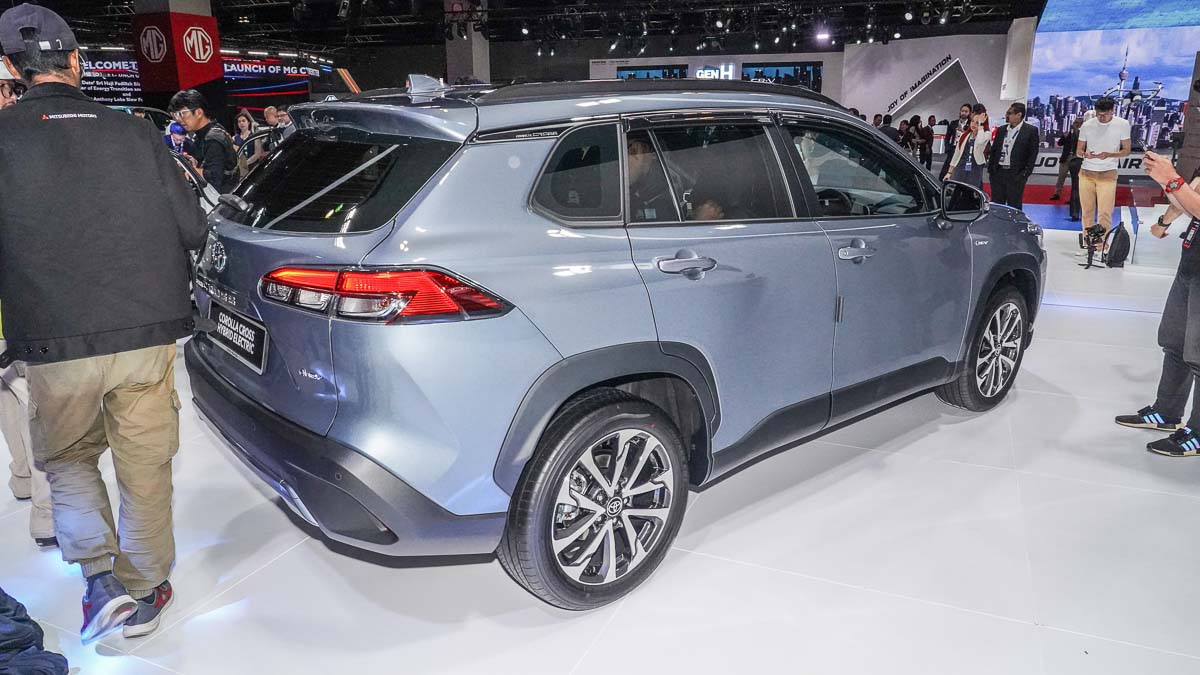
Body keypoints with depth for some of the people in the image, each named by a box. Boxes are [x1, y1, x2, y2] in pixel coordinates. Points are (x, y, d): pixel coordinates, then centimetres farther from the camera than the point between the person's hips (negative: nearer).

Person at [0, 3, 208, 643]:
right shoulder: (135, 133, -2)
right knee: (146, 464, 14)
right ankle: (143, 591, 27)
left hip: (56, 344, -1)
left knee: (67, 458, 22)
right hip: (150, 333, 2)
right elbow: (192, 230, 2)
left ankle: (99, 574, 10)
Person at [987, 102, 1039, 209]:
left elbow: (1033, 154, -5)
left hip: (1016, 175, -5)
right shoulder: (1001, 130, 12)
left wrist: (1025, 173, -12)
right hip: (998, 172, 5)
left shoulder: (1030, 131, -2)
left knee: (1014, 206, -1)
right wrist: (990, 169, 6)